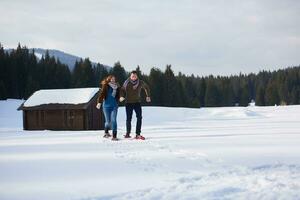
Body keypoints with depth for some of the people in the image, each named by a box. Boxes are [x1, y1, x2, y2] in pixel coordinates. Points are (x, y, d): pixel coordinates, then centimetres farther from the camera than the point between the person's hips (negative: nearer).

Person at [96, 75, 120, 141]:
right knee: (108, 121, 1)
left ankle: (114, 136, -7)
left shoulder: (117, 87, 8)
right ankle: (106, 132, 31)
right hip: (106, 106, -2)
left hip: (114, 106, 2)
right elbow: (101, 94, -14)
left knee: (113, 120, -9)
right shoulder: (105, 86, -4)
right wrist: (99, 102, -24)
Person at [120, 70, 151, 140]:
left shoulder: (140, 83, -2)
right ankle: (128, 133, 19)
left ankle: (138, 134, -12)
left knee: (139, 117, -12)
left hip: (137, 102, 1)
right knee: (128, 118, 3)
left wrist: (148, 96, 16)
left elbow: (146, 87, 18)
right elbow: (122, 90, 10)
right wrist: (122, 96, -7)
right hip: (128, 103, -1)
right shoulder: (126, 83, -5)